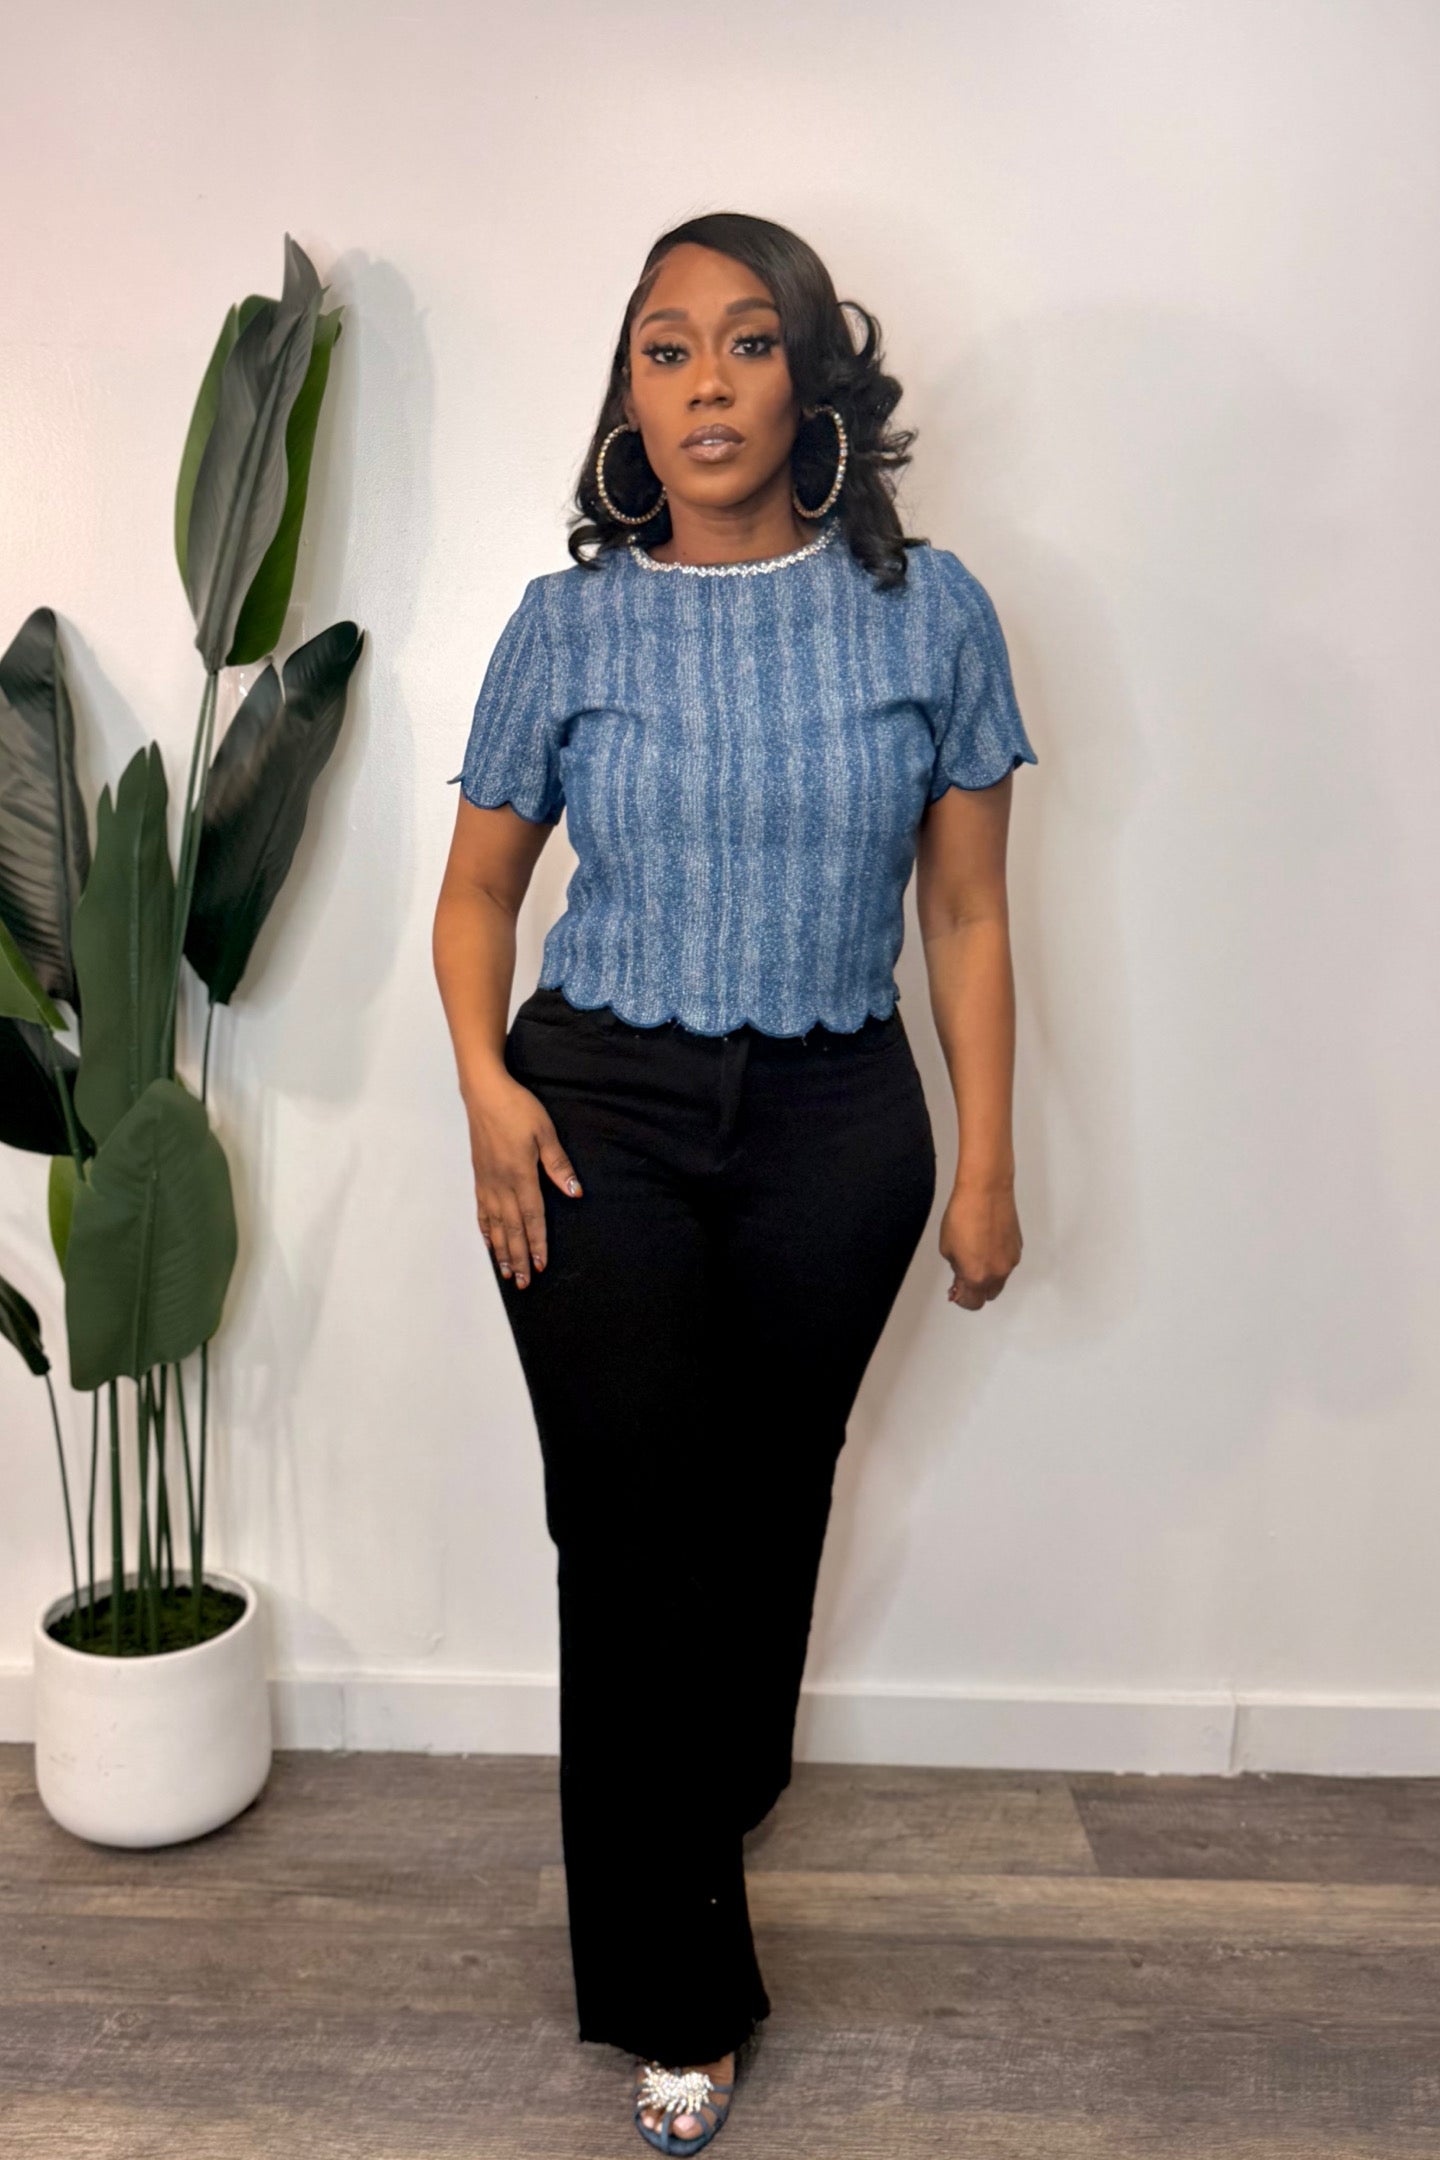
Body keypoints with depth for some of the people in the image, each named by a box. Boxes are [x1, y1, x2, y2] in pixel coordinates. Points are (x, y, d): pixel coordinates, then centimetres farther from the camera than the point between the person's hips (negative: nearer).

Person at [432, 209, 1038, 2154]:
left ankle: (715, 1802, 47)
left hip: (834, 1129, 1)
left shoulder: (926, 610, 0)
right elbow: (478, 887, 8)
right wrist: (486, 1082, -8)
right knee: (633, 1529, -1)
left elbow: (967, 914, 2)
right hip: (601, 1115, 0)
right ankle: (676, 1997, 20)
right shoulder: (571, 624, 0)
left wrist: (985, 1163, 0)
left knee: (768, 1500, 14)